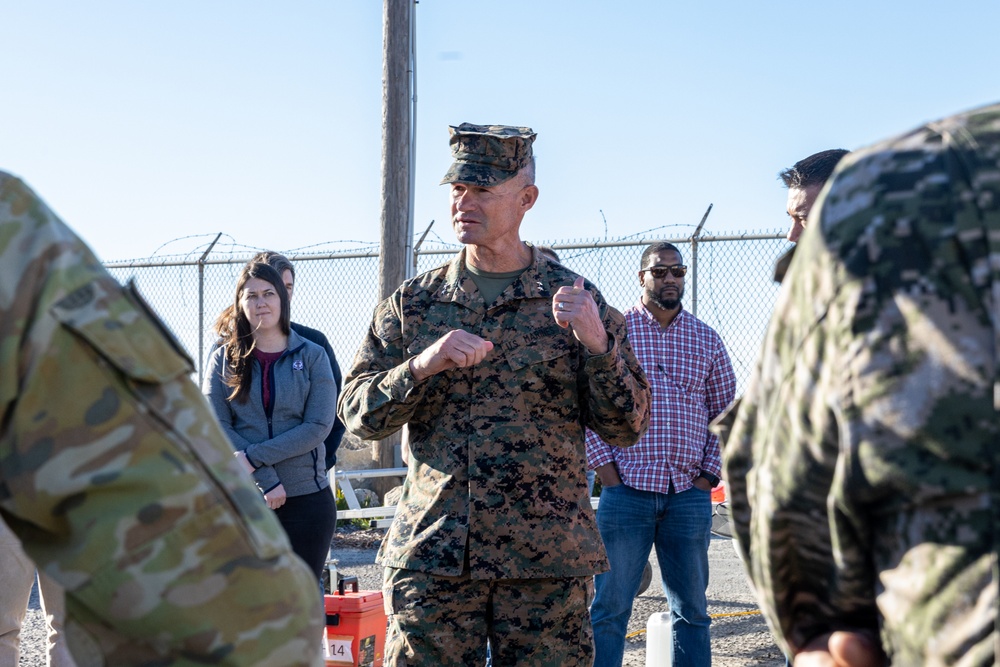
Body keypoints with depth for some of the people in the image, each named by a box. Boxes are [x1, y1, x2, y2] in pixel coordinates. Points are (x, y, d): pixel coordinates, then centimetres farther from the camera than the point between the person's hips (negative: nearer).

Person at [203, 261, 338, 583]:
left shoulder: (312, 356, 3)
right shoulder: (224, 359, 4)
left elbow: (318, 427, -7)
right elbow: (217, 429, -4)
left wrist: (254, 457, -15)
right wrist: (267, 481, -14)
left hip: (307, 500, 0)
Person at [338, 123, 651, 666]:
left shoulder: (574, 299, 4)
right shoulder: (412, 303, 9)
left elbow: (626, 428, 2)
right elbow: (357, 413, 4)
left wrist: (596, 343, -14)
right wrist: (421, 366, -13)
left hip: (547, 561, -1)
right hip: (430, 556, 1)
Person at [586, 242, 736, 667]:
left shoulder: (706, 339, 11)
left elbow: (725, 412, 14)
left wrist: (710, 472, 4)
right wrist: (603, 465, -6)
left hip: (689, 492, 3)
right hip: (626, 488, -3)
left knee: (691, 607, 9)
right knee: (609, 606, -2)